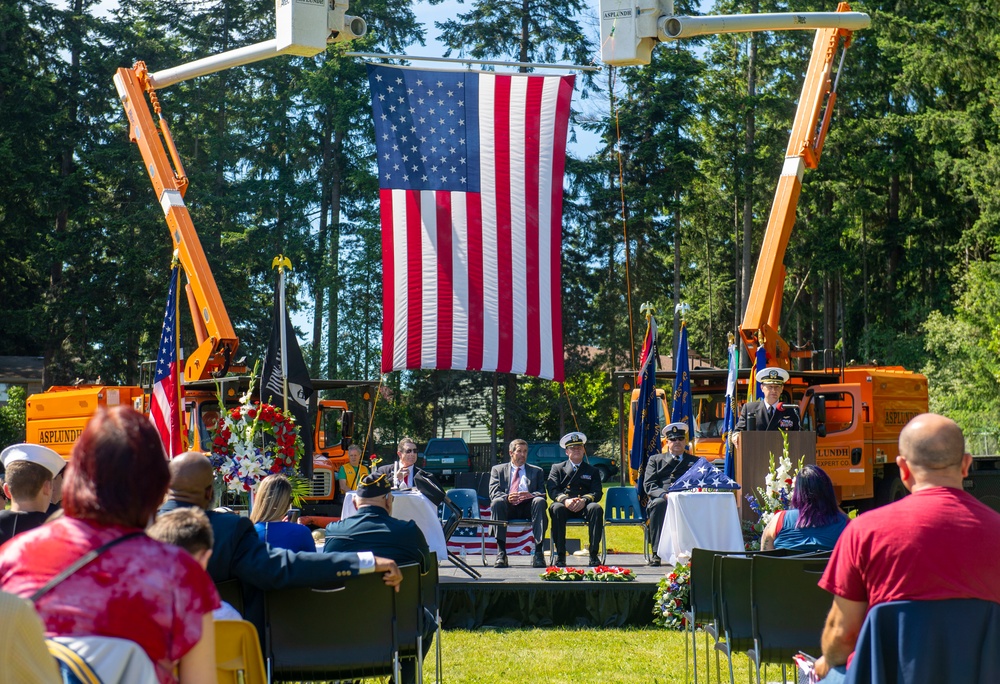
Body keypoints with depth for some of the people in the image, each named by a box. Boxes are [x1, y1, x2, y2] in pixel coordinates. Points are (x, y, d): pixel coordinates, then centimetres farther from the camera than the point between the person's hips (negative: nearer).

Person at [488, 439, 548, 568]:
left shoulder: (537, 471, 23)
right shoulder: (497, 470, 20)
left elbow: (543, 493, 9)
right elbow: (493, 493, 5)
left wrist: (531, 495, -16)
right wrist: (506, 497, -19)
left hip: (528, 507, 1)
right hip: (508, 508, -1)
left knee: (539, 501, -32)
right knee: (497, 502, -33)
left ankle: (538, 552, -36)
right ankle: (501, 552, -36)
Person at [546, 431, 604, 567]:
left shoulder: (592, 471, 20)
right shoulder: (557, 468, 17)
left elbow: (598, 493, 5)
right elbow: (552, 490, 1)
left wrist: (584, 500, -18)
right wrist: (565, 500, -21)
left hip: (584, 507, 1)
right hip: (565, 506, -1)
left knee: (596, 508, -33)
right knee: (557, 508, -36)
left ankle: (594, 554, -32)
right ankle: (560, 555, -32)